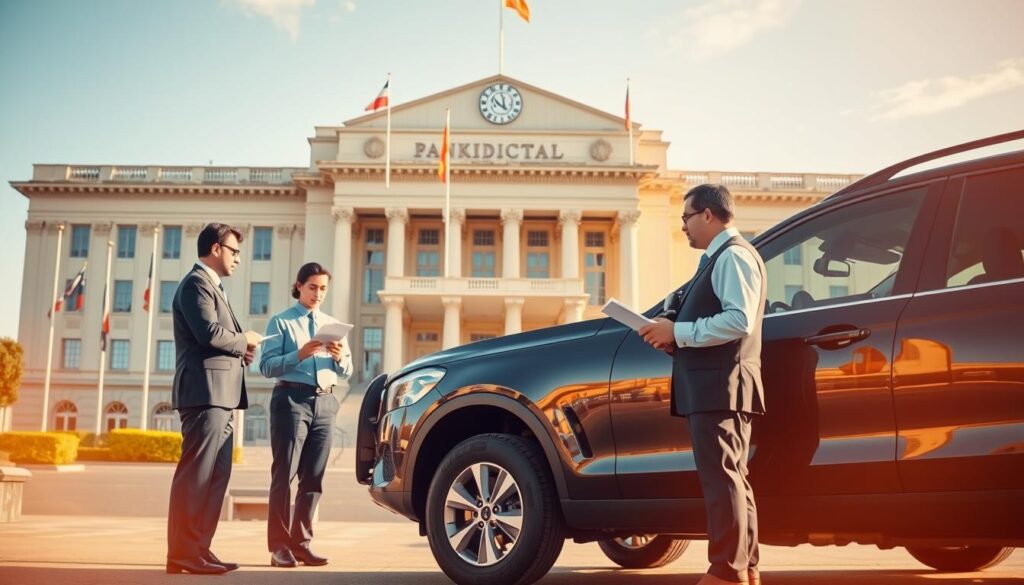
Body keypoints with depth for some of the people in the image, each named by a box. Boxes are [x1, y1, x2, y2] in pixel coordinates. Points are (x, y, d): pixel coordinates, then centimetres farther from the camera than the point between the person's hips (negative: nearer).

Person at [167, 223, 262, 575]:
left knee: (216, 475, 11)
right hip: (205, 392, -11)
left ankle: (199, 550, 16)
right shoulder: (196, 283, -7)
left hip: (219, 395, 11)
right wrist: (244, 340, -6)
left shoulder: (211, 286, 25)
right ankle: (183, 555, -6)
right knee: (196, 475, -9)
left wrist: (241, 353, 7)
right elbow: (209, 332, -22)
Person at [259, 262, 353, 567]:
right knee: (284, 474, -4)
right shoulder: (281, 322, 3)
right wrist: (299, 355, -22)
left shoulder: (333, 324, 17)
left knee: (313, 476, 5)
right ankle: (279, 546, 0)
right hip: (291, 399, -5)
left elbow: (347, 371, 13)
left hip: (325, 402, 5)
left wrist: (340, 356, -9)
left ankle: (302, 543, 12)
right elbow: (267, 366, -8)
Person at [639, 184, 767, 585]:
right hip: (711, 387, 11)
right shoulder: (718, 259, 22)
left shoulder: (733, 254, -10)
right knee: (730, 479, 13)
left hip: (721, 386, -11)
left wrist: (678, 332, -16)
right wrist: (674, 337, 10)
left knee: (721, 479, -9)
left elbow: (739, 321, -21)